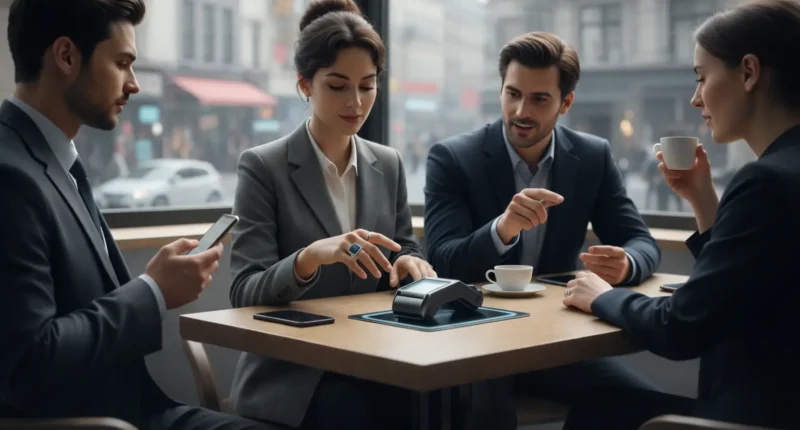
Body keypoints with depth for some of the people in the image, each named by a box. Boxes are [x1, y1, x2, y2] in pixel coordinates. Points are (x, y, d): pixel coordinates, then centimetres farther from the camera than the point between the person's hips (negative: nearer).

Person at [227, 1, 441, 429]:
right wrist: (311, 256, -31)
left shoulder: (389, 164, 9)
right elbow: (245, 294, -12)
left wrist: (408, 262, -10)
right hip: (293, 380, -4)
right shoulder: (263, 166, -6)